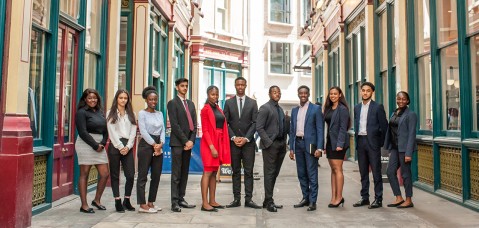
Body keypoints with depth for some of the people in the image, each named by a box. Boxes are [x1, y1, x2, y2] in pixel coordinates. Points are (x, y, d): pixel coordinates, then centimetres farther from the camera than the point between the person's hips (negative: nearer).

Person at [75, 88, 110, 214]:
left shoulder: (100, 112, 16)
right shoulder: (81, 112, -4)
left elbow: (105, 130, 15)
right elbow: (83, 132, -11)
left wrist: (102, 144, -2)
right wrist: (95, 145, -12)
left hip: (100, 145, 7)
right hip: (86, 144, -7)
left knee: (105, 174, 4)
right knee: (84, 174, -1)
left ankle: (97, 200, 21)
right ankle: (84, 205, 6)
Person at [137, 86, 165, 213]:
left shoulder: (160, 114, 14)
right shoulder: (142, 113, -2)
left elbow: (163, 130, 9)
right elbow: (143, 131, -10)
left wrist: (161, 144, -7)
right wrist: (154, 144, -12)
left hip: (158, 146, 6)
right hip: (146, 145, -6)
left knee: (156, 176, 7)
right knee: (143, 175, -3)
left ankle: (151, 203, 17)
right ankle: (142, 205, 2)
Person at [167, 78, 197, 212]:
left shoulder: (191, 104, 18)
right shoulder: (172, 103, -1)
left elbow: (194, 124, 12)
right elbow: (174, 125, -10)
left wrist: (191, 140, -2)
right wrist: (185, 141, -12)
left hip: (188, 143, 6)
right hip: (177, 143, -6)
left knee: (184, 173, 8)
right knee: (176, 174, -5)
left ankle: (181, 199, 14)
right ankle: (174, 202, -2)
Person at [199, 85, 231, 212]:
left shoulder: (219, 109, 16)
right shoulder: (205, 109, -6)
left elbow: (223, 127, 14)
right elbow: (205, 130, -11)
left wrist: (223, 145, 6)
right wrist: (211, 146, -19)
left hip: (219, 142, 8)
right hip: (209, 143, -7)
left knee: (214, 173, 10)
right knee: (208, 172, -7)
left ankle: (212, 201, 15)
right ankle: (205, 204, -4)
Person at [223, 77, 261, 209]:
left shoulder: (252, 103, 6)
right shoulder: (229, 102, 8)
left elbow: (255, 123, 1)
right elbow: (225, 123, 4)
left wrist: (246, 138, -8)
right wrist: (233, 137, -7)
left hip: (248, 142, 0)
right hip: (233, 142, 1)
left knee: (248, 172, 0)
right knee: (236, 172, 6)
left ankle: (248, 199, 5)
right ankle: (236, 199, 10)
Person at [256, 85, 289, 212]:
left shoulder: (280, 109, 17)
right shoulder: (265, 108, -5)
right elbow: (259, 128, -11)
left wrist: (284, 141, 7)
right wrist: (268, 142, -15)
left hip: (281, 144, 7)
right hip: (270, 145, -7)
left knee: (275, 173, 10)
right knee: (269, 173, -3)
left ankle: (268, 201, 20)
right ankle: (269, 202, 5)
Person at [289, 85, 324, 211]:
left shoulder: (316, 109, -1)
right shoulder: (294, 110, 14)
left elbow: (320, 129, -6)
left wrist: (319, 148, -13)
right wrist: (291, 148, 10)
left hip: (310, 144, -5)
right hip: (298, 143, 5)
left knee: (312, 174, -2)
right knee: (301, 174, 10)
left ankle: (312, 201, 4)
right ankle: (305, 198, 21)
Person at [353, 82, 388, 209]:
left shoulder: (378, 107, -3)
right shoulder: (357, 108, 13)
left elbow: (384, 126, -2)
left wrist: (381, 143, -1)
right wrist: (357, 139, 8)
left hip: (372, 142, -5)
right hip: (360, 141, 5)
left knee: (376, 172, -1)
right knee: (363, 172, 11)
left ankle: (378, 199, 6)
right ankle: (364, 197, 19)